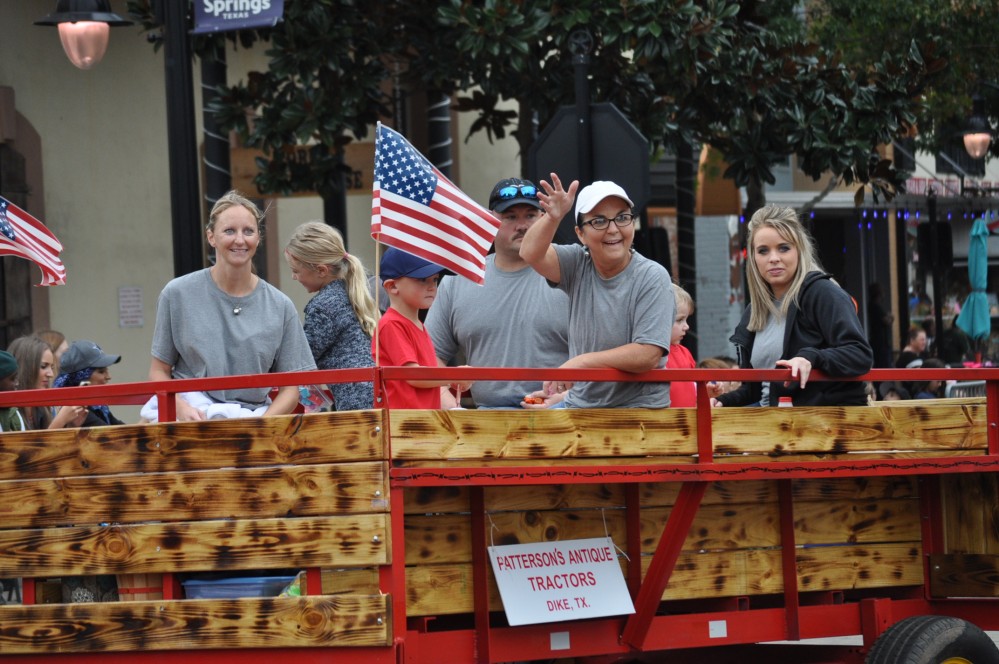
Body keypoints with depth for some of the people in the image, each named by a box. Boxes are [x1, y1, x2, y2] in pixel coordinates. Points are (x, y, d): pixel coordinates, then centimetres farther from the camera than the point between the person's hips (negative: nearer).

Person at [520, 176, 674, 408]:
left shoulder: (652, 278, -7)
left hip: (639, 407, -4)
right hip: (581, 404, 4)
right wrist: (552, 217, -30)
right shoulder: (578, 265, 7)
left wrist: (581, 362, -16)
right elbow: (531, 254, -12)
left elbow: (648, 356, -15)